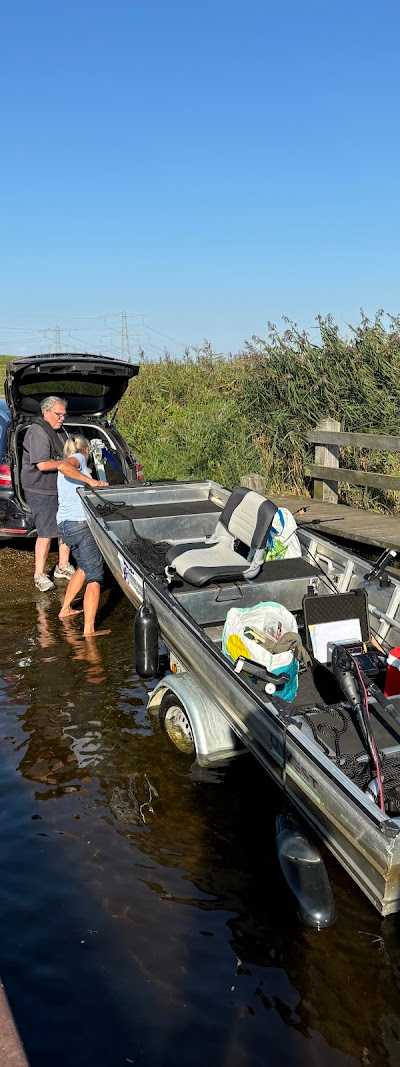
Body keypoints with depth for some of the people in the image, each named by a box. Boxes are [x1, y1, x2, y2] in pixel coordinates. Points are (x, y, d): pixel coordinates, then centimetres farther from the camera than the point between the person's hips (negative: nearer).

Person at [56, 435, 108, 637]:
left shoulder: (62, 476, 26)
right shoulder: (78, 458, 1)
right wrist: (91, 481, -23)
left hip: (64, 525, 9)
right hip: (81, 523, -9)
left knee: (84, 568, 29)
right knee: (94, 577, -8)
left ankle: (65, 609, 35)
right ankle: (89, 629, -14)